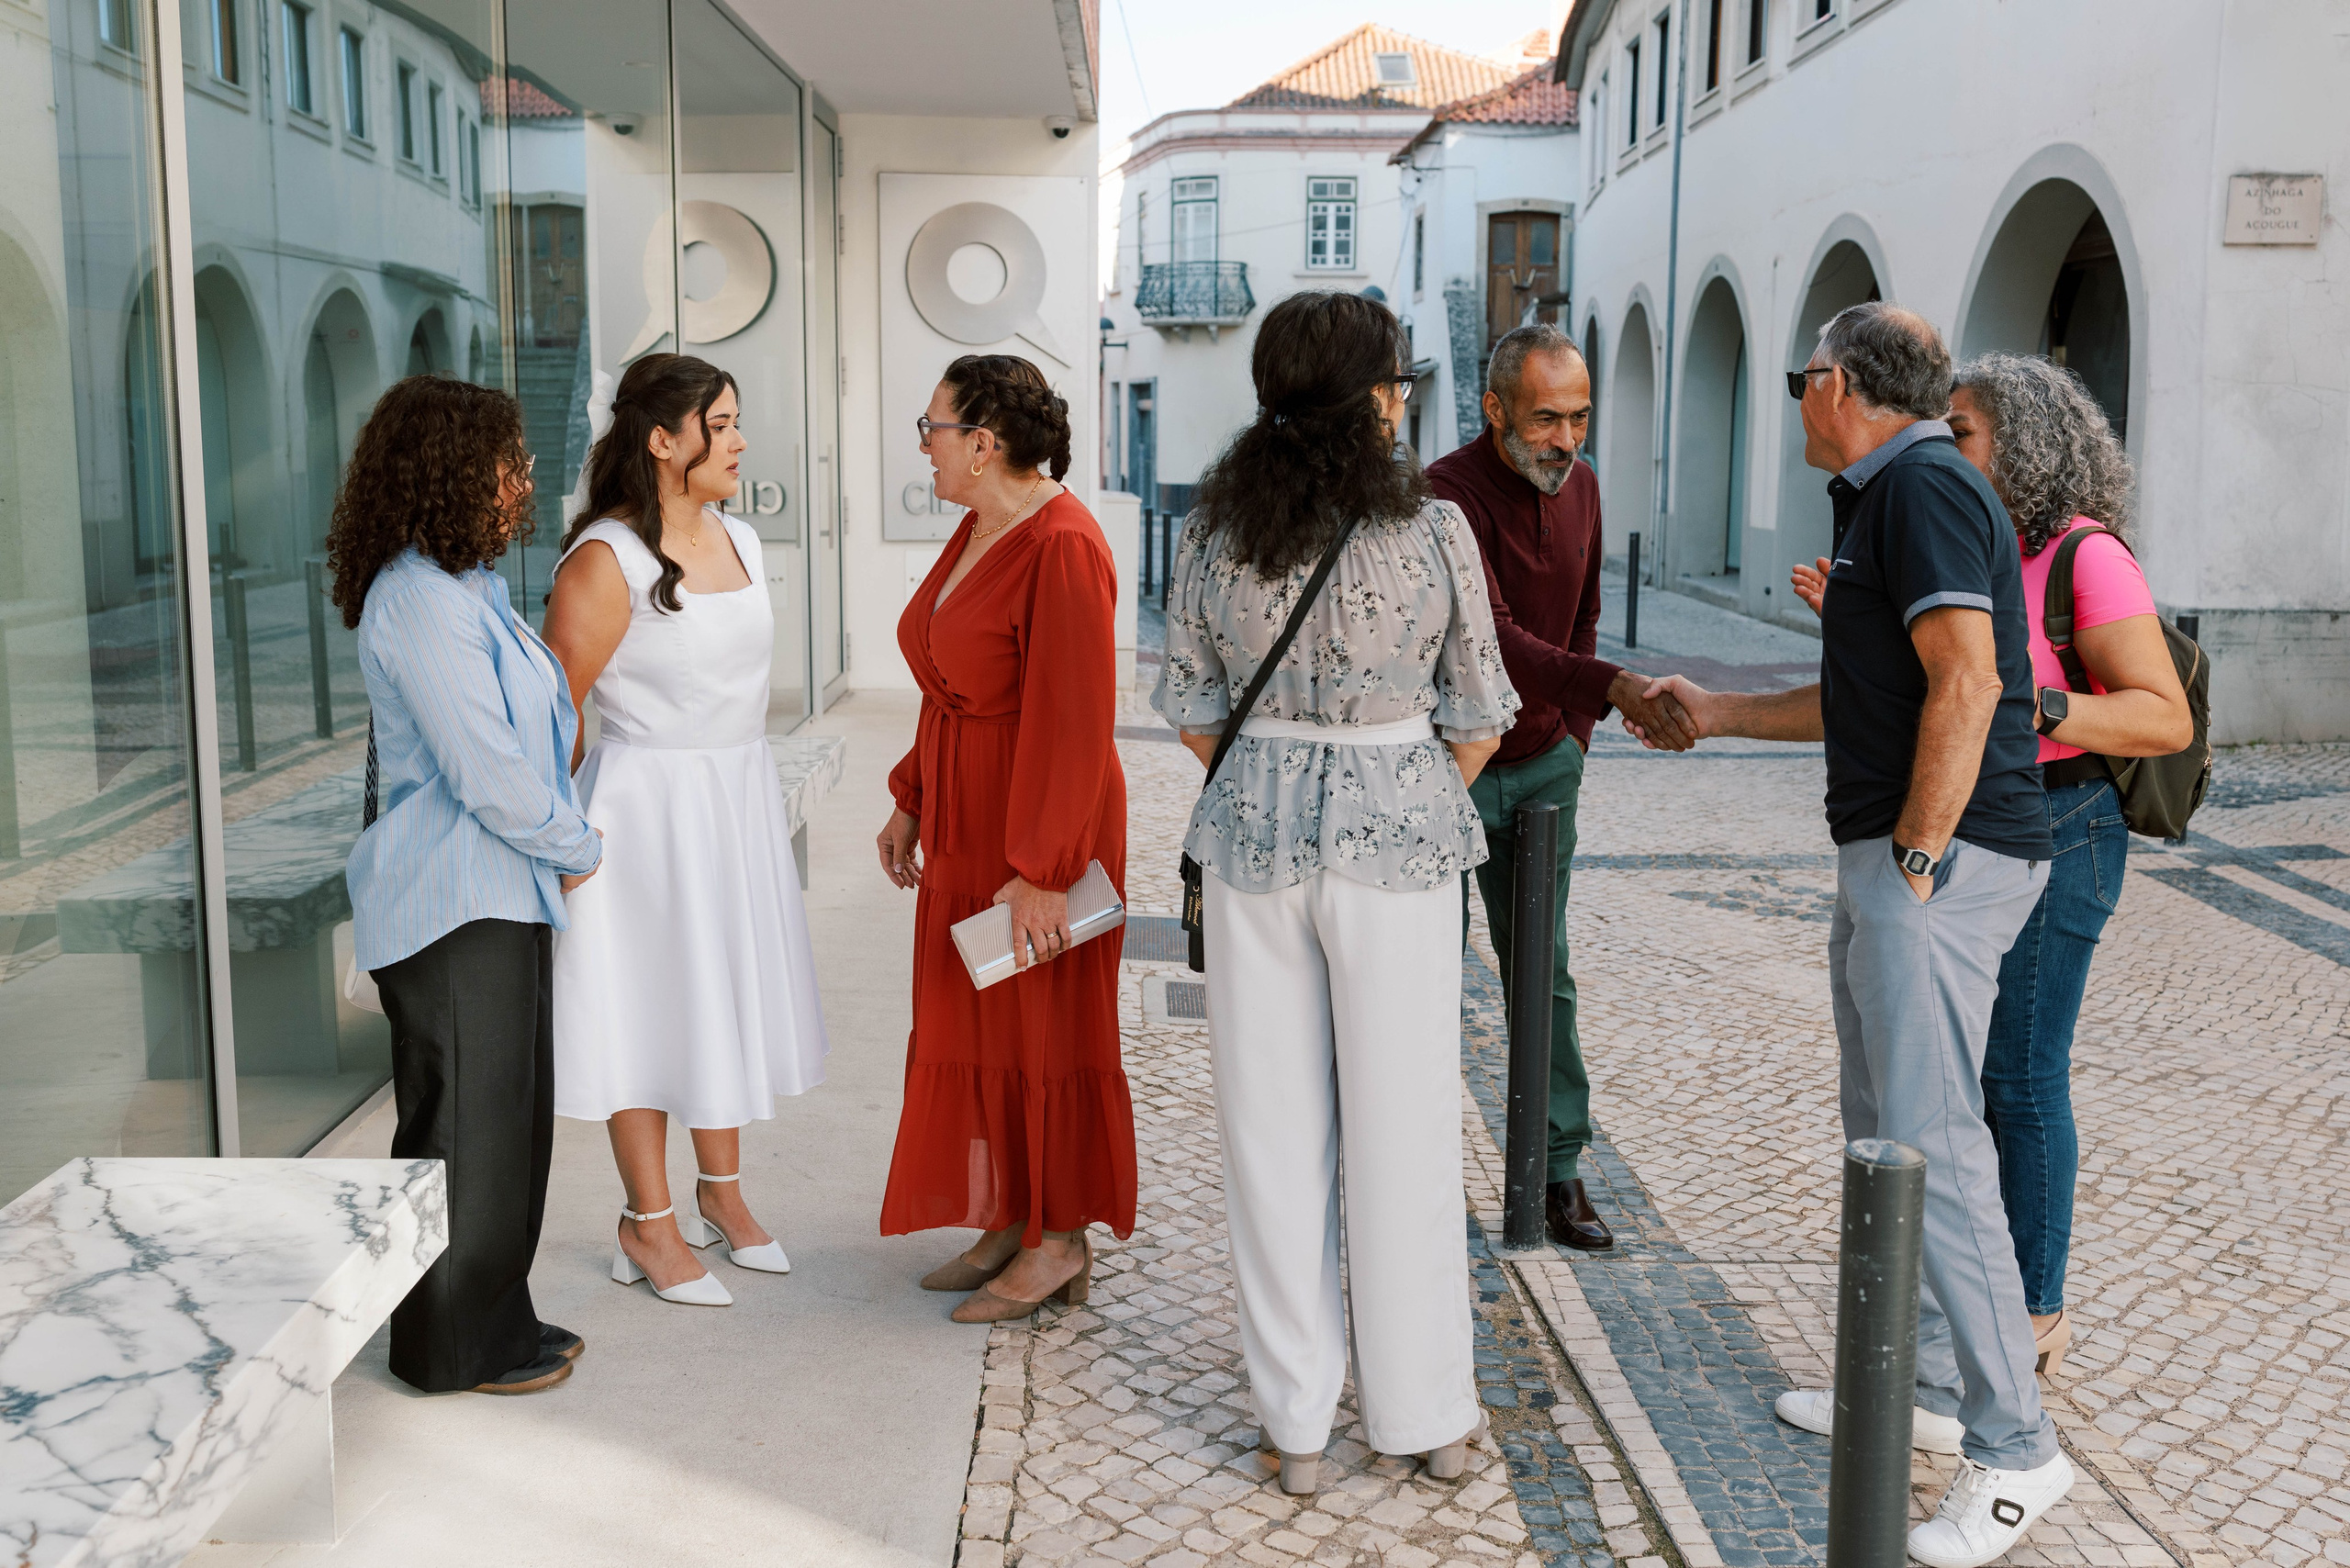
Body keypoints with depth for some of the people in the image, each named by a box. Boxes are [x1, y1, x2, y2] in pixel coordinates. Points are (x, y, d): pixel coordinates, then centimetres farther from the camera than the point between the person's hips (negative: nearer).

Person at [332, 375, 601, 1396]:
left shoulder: (462, 588, 13)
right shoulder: (421, 603, -20)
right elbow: (487, 771, -21)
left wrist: (561, 839, 10)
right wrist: (576, 849, -7)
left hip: (499, 891, 10)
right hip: (454, 902, -10)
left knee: (506, 1117, 17)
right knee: (463, 1127, 2)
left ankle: (492, 1321, 30)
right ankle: (454, 1347, 16)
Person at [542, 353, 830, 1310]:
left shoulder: (738, 540, 8)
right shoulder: (607, 559, -16)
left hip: (742, 798, 8)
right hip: (649, 805, -7)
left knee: (728, 991, 16)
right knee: (648, 1005, 2)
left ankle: (721, 1193, 32)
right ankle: (648, 1224, 16)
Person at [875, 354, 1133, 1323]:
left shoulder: (1063, 548, -21)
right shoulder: (978, 532, 8)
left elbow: (1073, 723, -23)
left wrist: (1039, 870, -23)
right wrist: (911, 802, 17)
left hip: (1041, 825, -9)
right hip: (966, 824, 9)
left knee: (1043, 1026, 1)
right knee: (975, 1022, 14)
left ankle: (1062, 1242, 15)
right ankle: (1008, 1221, 26)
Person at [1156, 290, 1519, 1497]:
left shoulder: (1213, 529, -2)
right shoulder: (1433, 527, -9)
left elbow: (1189, 708, 5)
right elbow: (1479, 721, -2)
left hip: (1253, 837, 2)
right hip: (1398, 846, -2)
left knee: (1273, 1131, 10)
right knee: (1402, 1128, 9)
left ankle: (1295, 1421, 20)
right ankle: (1425, 1412, 22)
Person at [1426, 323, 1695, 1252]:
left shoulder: (1579, 487, 4)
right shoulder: (1448, 495, -20)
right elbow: (1492, 637, -32)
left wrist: (1575, 724, 11)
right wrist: (1613, 686, -44)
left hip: (1544, 764, 5)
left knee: (1544, 971, 7)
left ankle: (1558, 1168, 16)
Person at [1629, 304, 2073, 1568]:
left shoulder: (1922, 484, -12)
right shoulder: (1888, 496, 20)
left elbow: (1965, 680, -23)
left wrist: (1919, 862, -21)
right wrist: (1719, 713, 34)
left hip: (1940, 858, -11)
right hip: (1888, 857, 11)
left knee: (1930, 1142, -11)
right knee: (1880, 1129, 16)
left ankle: (2012, 1449, -4)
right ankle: (1917, 1385, 27)